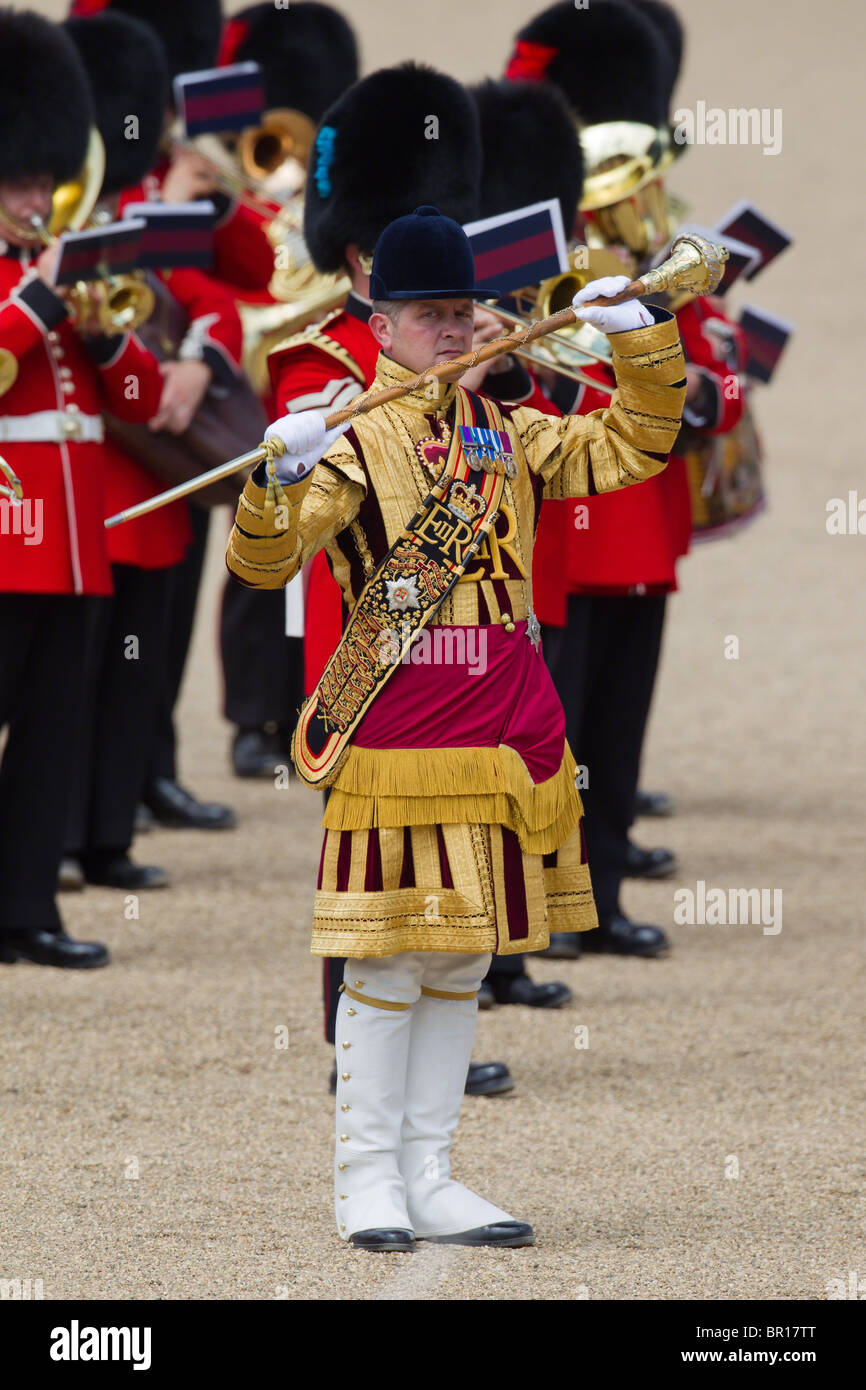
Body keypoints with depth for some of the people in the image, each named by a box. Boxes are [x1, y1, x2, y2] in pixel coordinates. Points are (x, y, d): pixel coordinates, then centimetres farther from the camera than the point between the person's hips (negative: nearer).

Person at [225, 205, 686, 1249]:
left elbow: (632, 448, 21)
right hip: (395, 734, -6)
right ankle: (368, 1184, 3)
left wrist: (641, 339, 9)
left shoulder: (508, 437, 13)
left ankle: (430, 1180, 15)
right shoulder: (353, 443, -5)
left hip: (504, 730, 6)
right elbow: (263, 564, -15)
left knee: (460, 964, 10)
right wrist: (278, 478, -33)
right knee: (388, 962, -4)